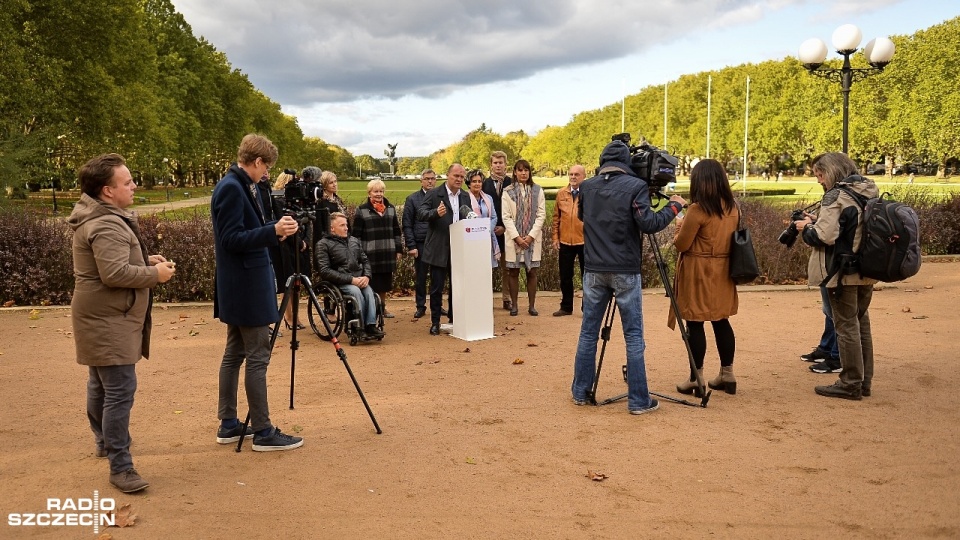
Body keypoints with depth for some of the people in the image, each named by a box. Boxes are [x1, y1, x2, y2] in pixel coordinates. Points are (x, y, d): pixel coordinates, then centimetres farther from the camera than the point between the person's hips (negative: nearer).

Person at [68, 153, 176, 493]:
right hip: (109, 322, -11)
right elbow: (115, 274, -30)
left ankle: (104, 441, 40)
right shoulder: (107, 226, -22)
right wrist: (155, 273, -17)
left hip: (103, 318, 11)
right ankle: (120, 467, -8)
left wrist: (145, 260, 8)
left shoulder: (97, 217, 12)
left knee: (101, 384, 23)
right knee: (120, 391, -11)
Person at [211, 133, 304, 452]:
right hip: (246, 287, -10)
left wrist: (275, 232, 11)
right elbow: (232, 239, -21)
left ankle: (228, 425, 22)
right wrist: (273, 230, -26)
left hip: (240, 286, 10)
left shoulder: (238, 186, 13)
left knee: (234, 353, 14)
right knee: (257, 356, -5)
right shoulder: (232, 188, -16)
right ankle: (263, 432, 2)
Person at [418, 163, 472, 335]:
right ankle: (435, 322, 13)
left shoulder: (466, 197, 12)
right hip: (439, 250, -4)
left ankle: (454, 319, 24)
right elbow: (420, 213, -13)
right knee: (437, 287, 3)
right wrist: (436, 213, -32)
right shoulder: (434, 194, -4)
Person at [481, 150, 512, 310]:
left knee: (506, 267, 5)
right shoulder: (485, 183, 7)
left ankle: (507, 298, 11)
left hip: (507, 230, 0)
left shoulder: (511, 183, 3)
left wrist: (505, 227, -8)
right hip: (489, 231, 1)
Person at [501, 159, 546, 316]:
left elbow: (541, 215, 1)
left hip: (533, 238, 1)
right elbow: (506, 217, -2)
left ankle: (531, 305, 9)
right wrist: (517, 237, -11)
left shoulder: (537, 191, 5)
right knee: (513, 272, 2)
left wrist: (531, 235, -9)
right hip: (513, 238, -1)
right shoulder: (508, 192, 2)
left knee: (532, 272, 3)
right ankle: (513, 305, 10)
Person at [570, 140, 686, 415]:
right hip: (625, 271, -4)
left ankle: (580, 392, 20)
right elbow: (649, 224, -15)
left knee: (588, 332, 12)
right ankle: (638, 400, 5)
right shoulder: (635, 186, -8)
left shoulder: (586, 187, 7)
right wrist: (674, 206, 0)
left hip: (594, 270, 4)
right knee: (634, 336, 3)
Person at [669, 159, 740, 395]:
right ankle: (727, 374, 20)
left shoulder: (697, 209, -16)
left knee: (695, 324, 0)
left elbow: (681, 244, -12)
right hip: (722, 273, 7)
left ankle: (696, 378, 5)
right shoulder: (733, 208, 6)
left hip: (698, 273, -7)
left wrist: (680, 225, 7)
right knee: (721, 321, 14)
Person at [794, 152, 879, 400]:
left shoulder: (836, 196, -15)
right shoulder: (869, 192, 10)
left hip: (843, 271, -8)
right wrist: (819, 220, 11)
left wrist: (807, 227, -4)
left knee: (846, 326, 0)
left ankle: (851, 384, 8)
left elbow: (825, 236, -23)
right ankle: (864, 381, 24)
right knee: (861, 323, 16)